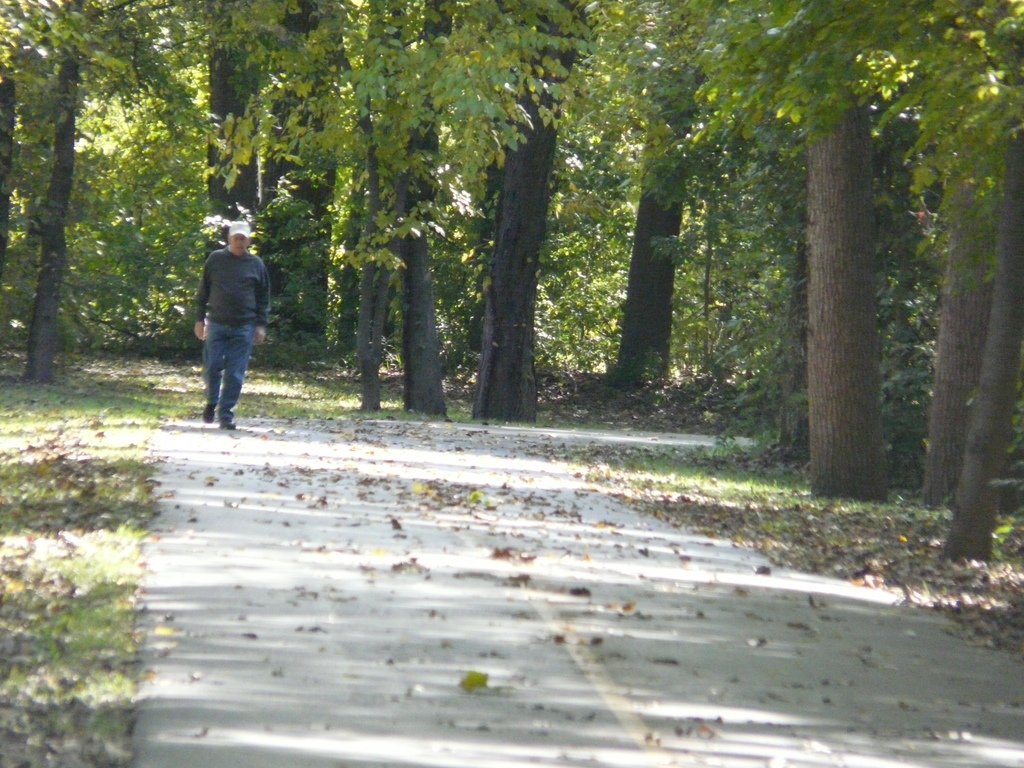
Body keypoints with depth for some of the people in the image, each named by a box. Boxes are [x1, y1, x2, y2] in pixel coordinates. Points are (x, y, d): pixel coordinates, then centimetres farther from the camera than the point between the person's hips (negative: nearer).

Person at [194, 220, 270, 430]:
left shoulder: (256, 264, 6)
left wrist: (261, 325, 2)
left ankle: (226, 414, 5)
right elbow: (203, 292, 9)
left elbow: (263, 297, 9)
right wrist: (200, 319, 4)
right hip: (217, 324, 0)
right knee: (212, 368, -1)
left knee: (235, 373, -1)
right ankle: (212, 403, 23)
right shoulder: (215, 259, 5)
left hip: (243, 328, 0)